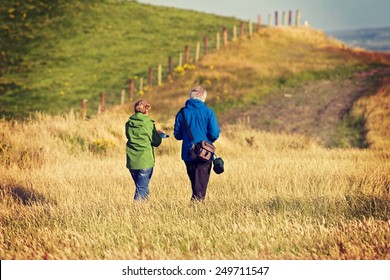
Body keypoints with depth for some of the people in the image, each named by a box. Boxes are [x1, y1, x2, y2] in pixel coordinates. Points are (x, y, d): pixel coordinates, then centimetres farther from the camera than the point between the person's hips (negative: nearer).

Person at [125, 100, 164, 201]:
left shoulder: (129, 123, 5)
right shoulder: (149, 123, -7)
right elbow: (156, 142, -3)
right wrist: (158, 134, 19)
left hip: (131, 161, 5)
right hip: (145, 162, -5)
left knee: (141, 188, 17)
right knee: (142, 190, -3)